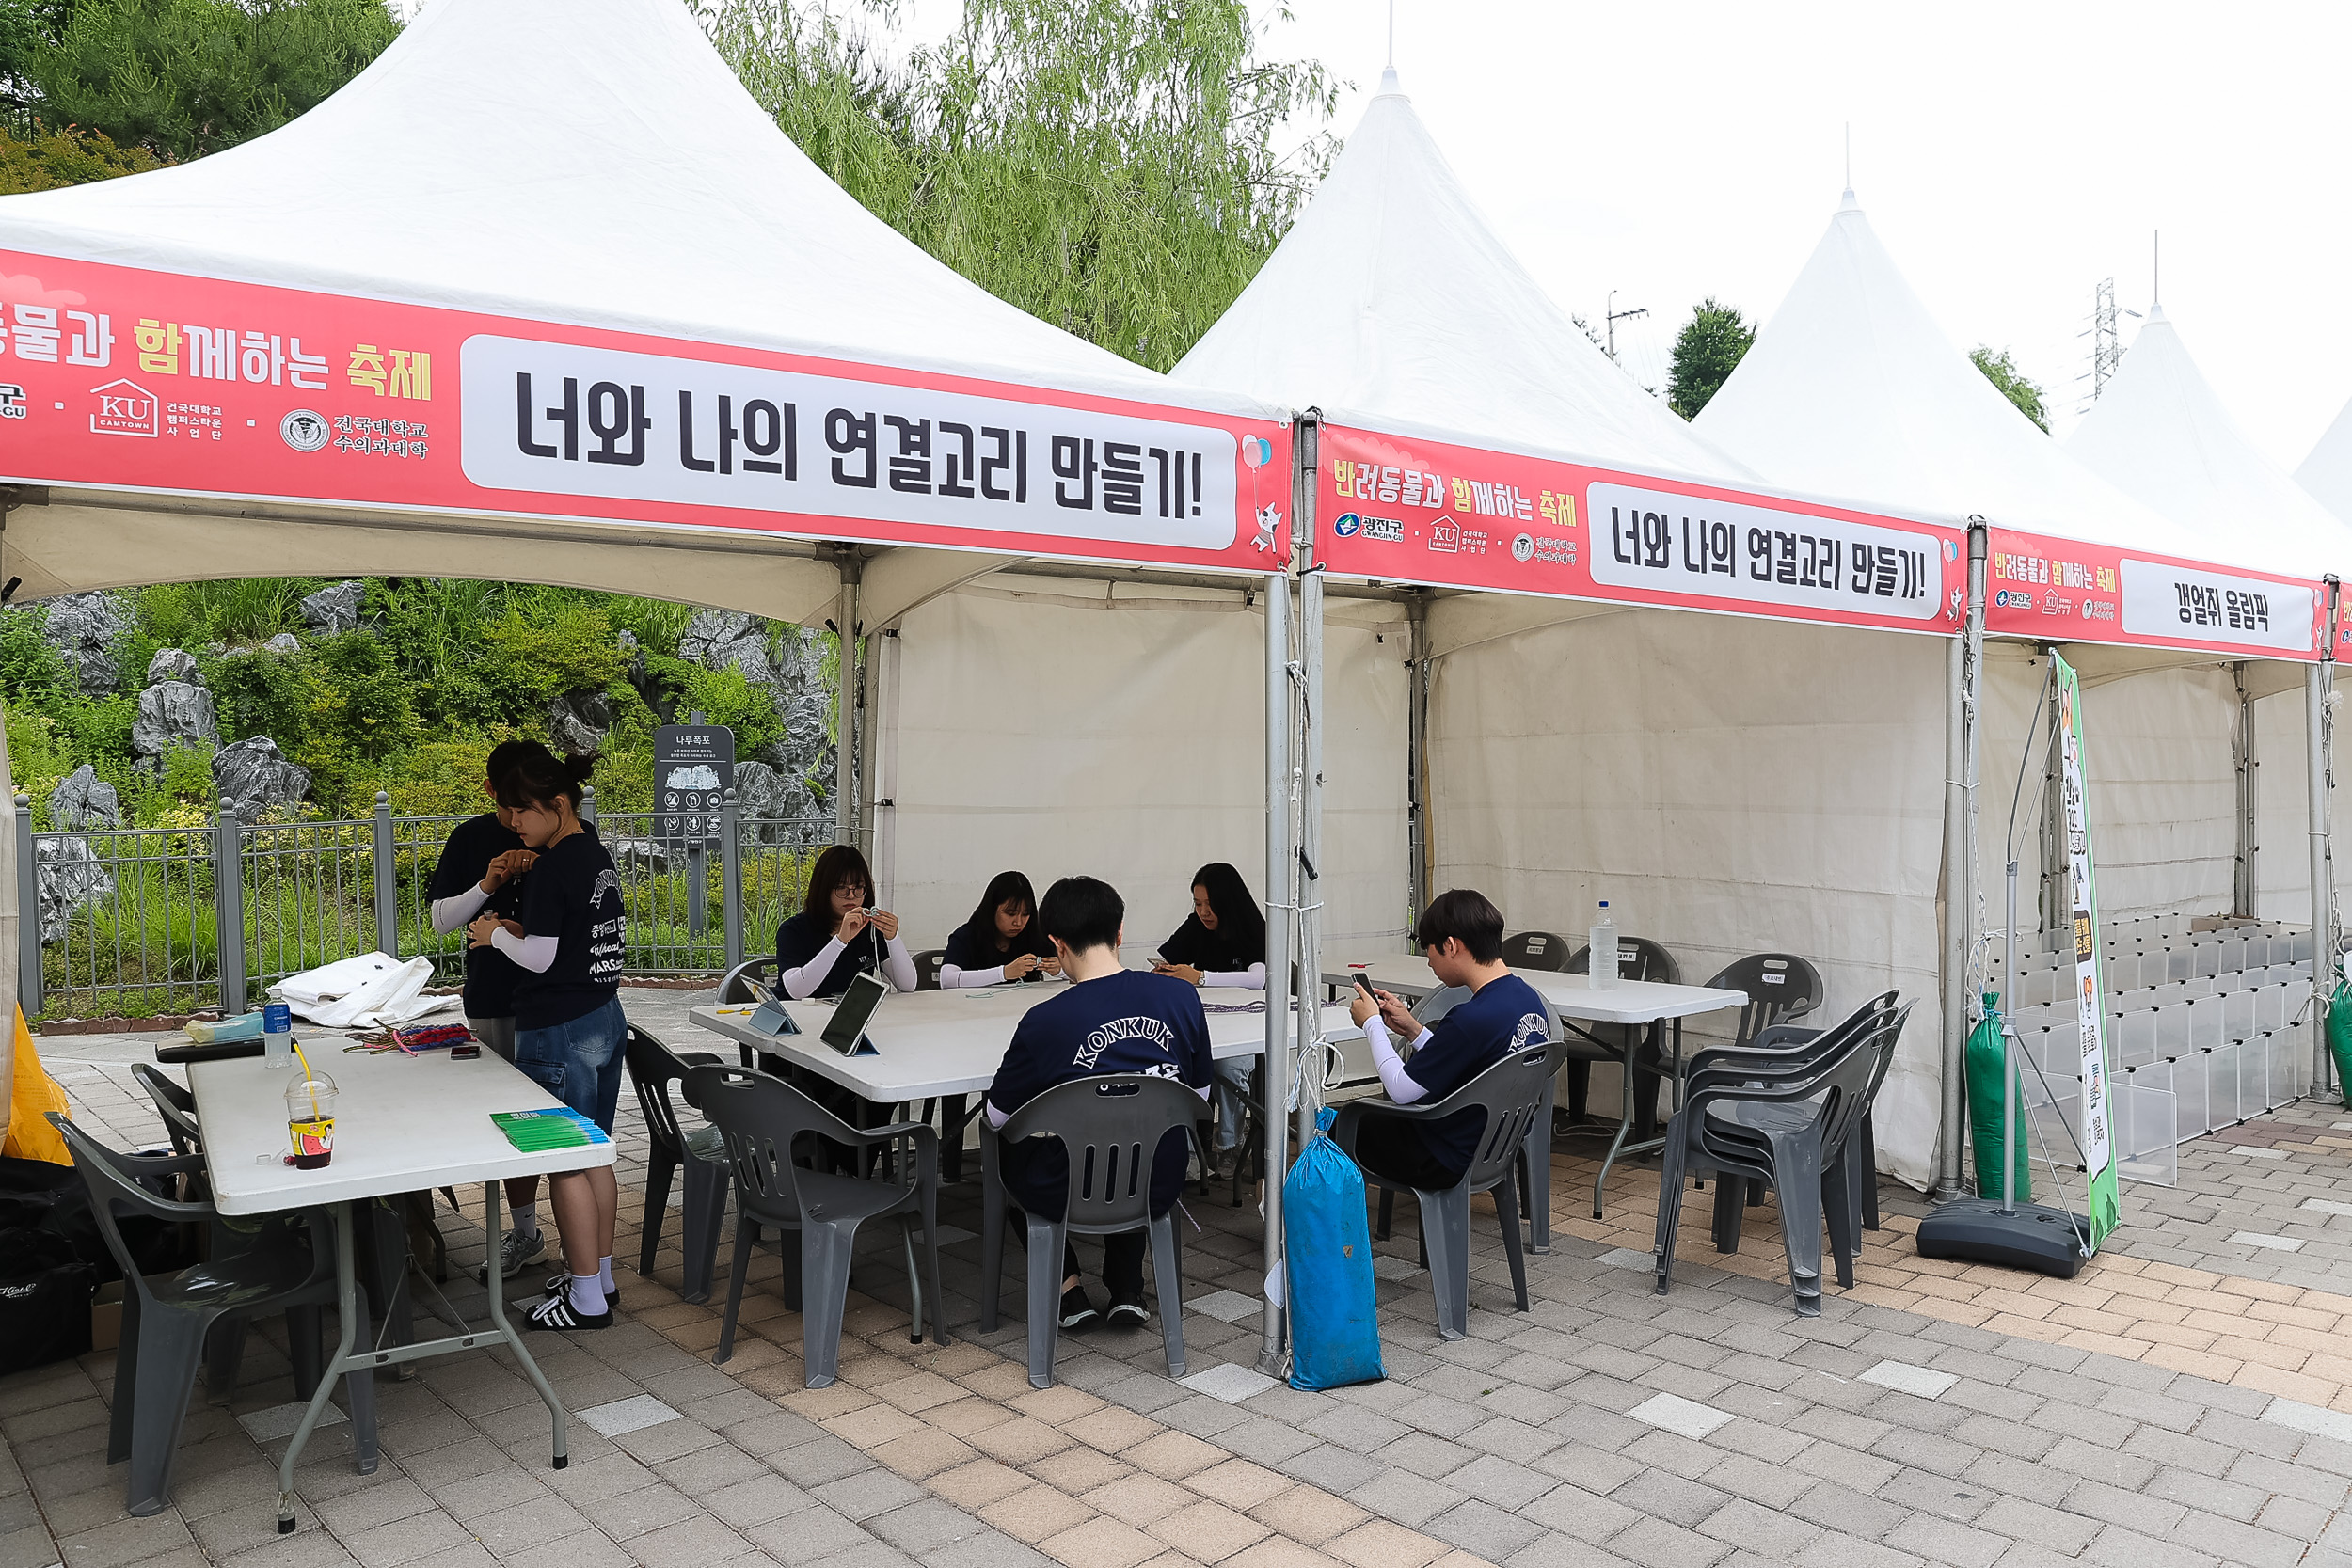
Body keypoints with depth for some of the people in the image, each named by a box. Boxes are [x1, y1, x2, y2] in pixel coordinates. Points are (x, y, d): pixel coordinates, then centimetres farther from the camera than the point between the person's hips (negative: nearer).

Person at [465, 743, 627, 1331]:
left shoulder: (552, 868, -18)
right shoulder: (599, 858, 9)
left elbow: (540, 956, -17)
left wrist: (497, 934, 0)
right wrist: (522, 931, 12)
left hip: (558, 1031, -9)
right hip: (605, 1017, 9)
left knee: (566, 1166, 1)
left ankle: (586, 1298, 8)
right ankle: (599, 1274, 27)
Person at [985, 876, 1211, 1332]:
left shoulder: (1044, 1021, -21)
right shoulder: (1181, 996, -11)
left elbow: (998, 1118, -5)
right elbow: (1199, 1096, 4)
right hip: (1158, 1191, 3)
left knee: (1007, 1151, 28)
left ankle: (1068, 1287, 22)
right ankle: (1127, 1290, 30)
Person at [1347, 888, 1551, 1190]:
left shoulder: (1470, 1019, -31)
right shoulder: (1529, 998, -3)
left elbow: (1400, 1090, -19)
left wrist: (1371, 1023, -6)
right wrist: (1413, 1030, 7)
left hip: (1450, 1161, -9)